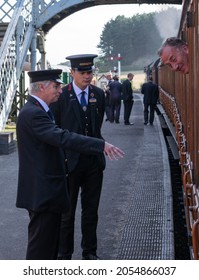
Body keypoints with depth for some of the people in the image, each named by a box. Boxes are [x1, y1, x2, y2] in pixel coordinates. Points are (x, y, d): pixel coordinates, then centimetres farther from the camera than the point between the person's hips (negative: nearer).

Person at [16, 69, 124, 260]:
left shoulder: (36, 110, 14)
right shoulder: (33, 113, -21)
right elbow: (62, 137, -31)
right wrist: (102, 145, -34)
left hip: (45, 190, 11)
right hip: (42, 192, -11)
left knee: (49, 240, 19)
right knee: (42, 243, -3)